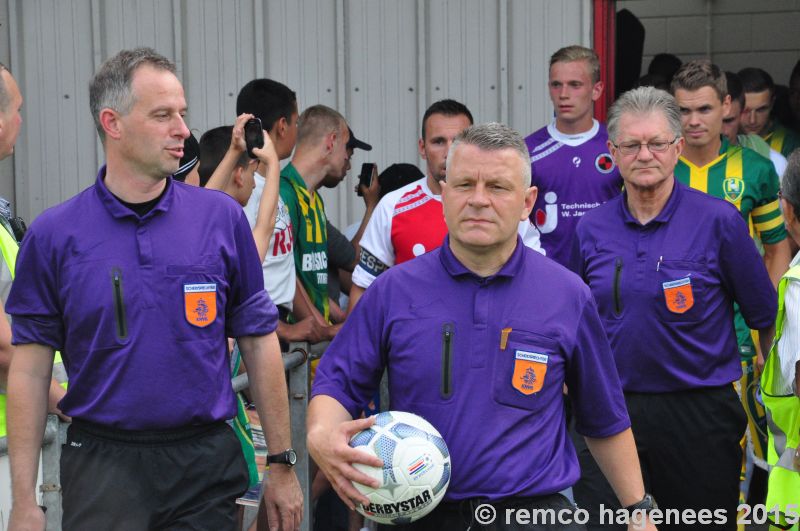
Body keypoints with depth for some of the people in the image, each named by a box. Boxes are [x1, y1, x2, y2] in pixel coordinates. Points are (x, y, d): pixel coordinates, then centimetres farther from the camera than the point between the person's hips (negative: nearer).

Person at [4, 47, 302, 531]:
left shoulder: (223, 217, 1)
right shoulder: (53, 236, -2)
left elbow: (259, 344, 5)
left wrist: (282, 464, 4)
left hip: (208, 463, 2)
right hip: (102, 468, -1)